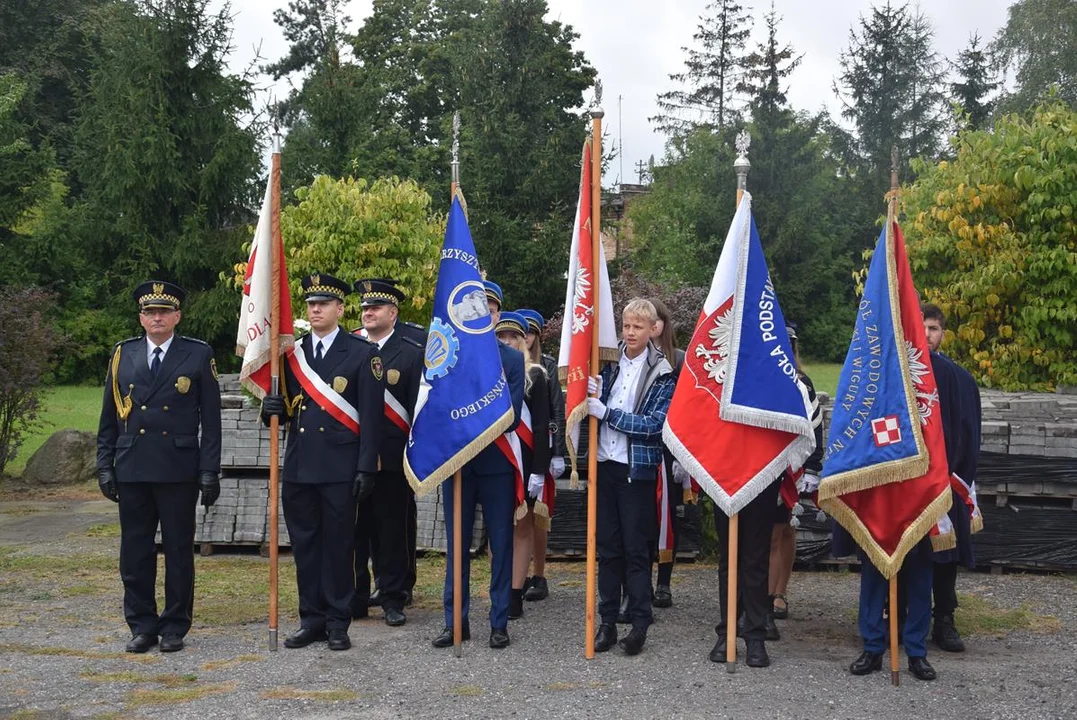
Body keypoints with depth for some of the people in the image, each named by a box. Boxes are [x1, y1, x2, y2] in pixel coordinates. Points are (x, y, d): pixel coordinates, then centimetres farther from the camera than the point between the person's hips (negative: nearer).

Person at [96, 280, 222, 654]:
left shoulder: (199, 355, 1)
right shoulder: (122, 355, 9)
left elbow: (211, 420, -1)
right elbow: (109, 418, 12)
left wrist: (209, 471, -5)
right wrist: (105, 466, 5)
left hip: (178, 469, -3)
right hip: (132, 469, 3)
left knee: (179, 551, 4)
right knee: (135, 551, 7)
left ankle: (175, 626, 15)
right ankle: (142, 625, 19)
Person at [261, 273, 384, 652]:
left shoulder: (362, 353, -1)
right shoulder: (291, 352, 12)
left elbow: (372, 415, -5)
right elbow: (286, 405, 17)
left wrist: (366, 467, -11)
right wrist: (273, 408, -7)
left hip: (340, 467, -4)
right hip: (298, 465, 4)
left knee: (338, 544, 3)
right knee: (304, 544, 9)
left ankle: (337, 622, 13)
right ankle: (312, 619, 20)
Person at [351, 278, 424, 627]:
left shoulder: (412, 353, 1)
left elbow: (419, 407, -1)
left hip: (392, 458, -3)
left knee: (393, 530, 4)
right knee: (354, 530, 7)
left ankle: (393, 600, 14)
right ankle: (354, 599, 18)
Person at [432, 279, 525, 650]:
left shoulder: (512, 359, 2)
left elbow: (512, 417, -7)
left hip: (497, 463, -1)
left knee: (501, 544, 4)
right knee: (456, 544, 8)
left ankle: (499, 622, 13)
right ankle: (455, 621, 17)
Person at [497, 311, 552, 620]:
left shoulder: (535, 375, -1)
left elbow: (542, 425, -4)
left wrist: (539, 470, -11)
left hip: (524, 460, -3)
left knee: (523, 525, 2)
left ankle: (515, 594, 4)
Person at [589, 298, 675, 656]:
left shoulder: (661, 373, -5)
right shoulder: (610, 363, 6)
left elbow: (653, 423, -14)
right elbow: (595, 408, 10)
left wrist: (605, 412, -18)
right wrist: (592, 395, -13)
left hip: (637, 469, -4)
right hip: (605, 464, 4)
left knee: (636, 548, 1)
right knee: (607, 545, 8)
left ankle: (639, 624, 8)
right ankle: (608, 620, 16)